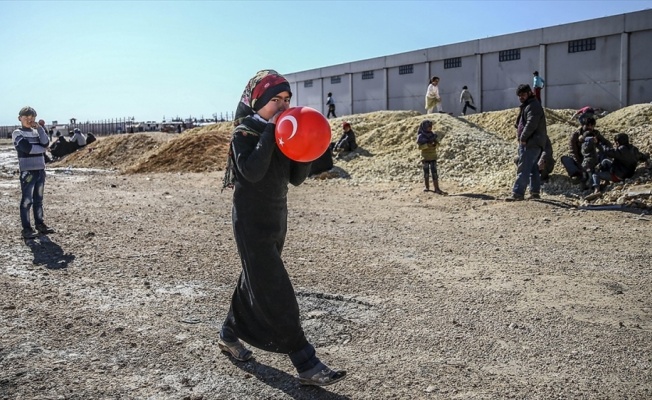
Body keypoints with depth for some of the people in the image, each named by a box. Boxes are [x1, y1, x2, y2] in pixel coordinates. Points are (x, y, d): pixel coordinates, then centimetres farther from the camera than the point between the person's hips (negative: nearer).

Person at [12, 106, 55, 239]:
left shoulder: (37, 132, 14)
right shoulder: (18, 133, -2)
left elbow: (46, 142, -3)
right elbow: (27, 148, -16)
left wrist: (39, 128, -7)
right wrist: (42, 149, -3)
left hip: (40, 170, 6)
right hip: (27, 171, -6)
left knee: (38, 200, 13)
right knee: (27, 201, -4)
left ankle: (40, 224, 21)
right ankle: (26, 229, -1)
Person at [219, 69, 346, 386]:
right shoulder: (244, 133, -11)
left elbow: (296, 178, 3)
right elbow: (252, 171, -29)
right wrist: (271, 130, -24)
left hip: (277, 218, 8)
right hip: (252, 222, -8)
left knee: (254, 282, 19)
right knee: (276, 294, -8)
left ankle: (229, 335, 40)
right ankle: (306, 365, -5)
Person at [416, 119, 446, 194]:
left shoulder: (433, 135, 5)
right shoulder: (420, 136, -5)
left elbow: (437, 144, 7)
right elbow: (420, 147, -12)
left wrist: (435, 144, -15)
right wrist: (428, 145, -23)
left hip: (433, 157, 2)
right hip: (425, 157, -2)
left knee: (434, 173, -4)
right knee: (426, 173, 7)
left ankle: (436, 189, -8)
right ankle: (427, 187, 19)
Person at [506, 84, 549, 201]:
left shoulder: (533, 106, -12)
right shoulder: (527, 106, 22)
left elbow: (531, 124, -24)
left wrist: (523, 138, -19)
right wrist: (522, 138, 11)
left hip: (530, 143, -11)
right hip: (533, 143, 11)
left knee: (523, 168, -13)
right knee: (533, 168, 15)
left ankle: (518, 193, -16)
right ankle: (535, 192, 21)